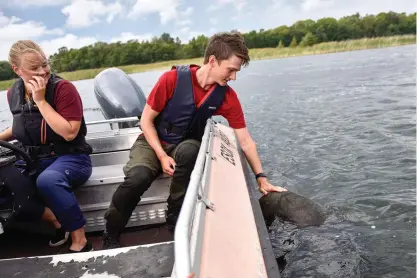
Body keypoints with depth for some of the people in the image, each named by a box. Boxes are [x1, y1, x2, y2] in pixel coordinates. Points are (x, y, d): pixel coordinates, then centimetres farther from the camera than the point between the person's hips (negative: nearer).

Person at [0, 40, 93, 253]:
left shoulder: (63, 88, -13)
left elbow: (69, 133, -23)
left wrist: (41, 101, -22)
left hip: (70, 158, -6)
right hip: (33, 160, 6)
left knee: (47, 180, -38)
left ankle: (79, 240, -19)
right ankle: (58, 220, -2)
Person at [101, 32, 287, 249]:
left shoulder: (227, 96, -11)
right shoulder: (173, 79, -20)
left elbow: (245, 141, -6)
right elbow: (146, 120, -11)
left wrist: (261, 179, -5)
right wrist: (162, 156, -20)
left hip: (186, 147, 2)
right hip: (152, 142, -1)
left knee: (190, 150, -36)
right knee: (138, 177, -32)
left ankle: (176, 219, -15)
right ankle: (110, 236, -5)